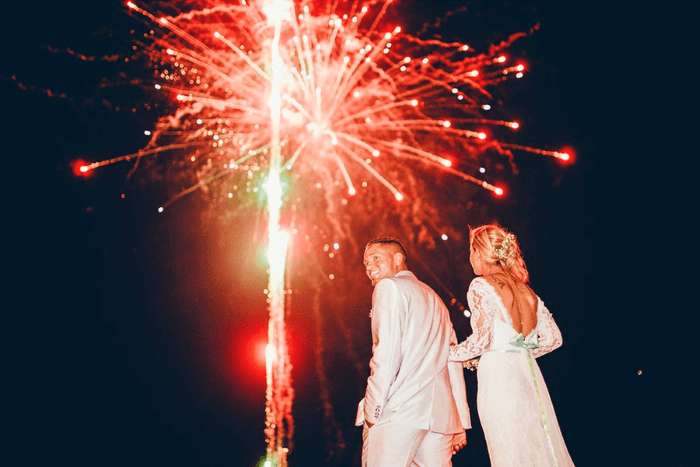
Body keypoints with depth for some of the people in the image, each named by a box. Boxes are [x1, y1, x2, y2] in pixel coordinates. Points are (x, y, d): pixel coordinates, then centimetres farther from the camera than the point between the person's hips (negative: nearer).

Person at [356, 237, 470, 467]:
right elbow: (453, 363, 22)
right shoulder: (434, 298, 26)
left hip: (399, 411, -8)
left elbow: (388, 351, -11)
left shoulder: (388, 287, 3)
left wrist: (373, 407, -9)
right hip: (441, 413, 8)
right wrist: (461, 421, 21)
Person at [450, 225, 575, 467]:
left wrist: (450, 353, 2)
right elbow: (553, 338, 14)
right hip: (528, 373, 7)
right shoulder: (524, 289, 14)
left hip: (498, 374, -7)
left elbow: (481, 340, -14)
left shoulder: (481, 286, -6)